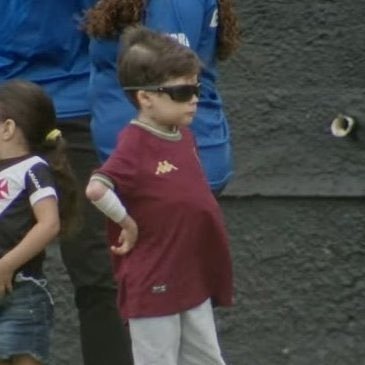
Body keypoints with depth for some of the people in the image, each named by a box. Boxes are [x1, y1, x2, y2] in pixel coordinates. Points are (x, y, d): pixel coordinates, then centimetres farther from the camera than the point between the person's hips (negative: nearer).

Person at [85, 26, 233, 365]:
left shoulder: (184, 136, 7)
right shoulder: (135, 145, -17)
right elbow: (96, 189, -33)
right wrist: (128, 225, -19)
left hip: (193, 280, 8)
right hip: (154, 286, -8)